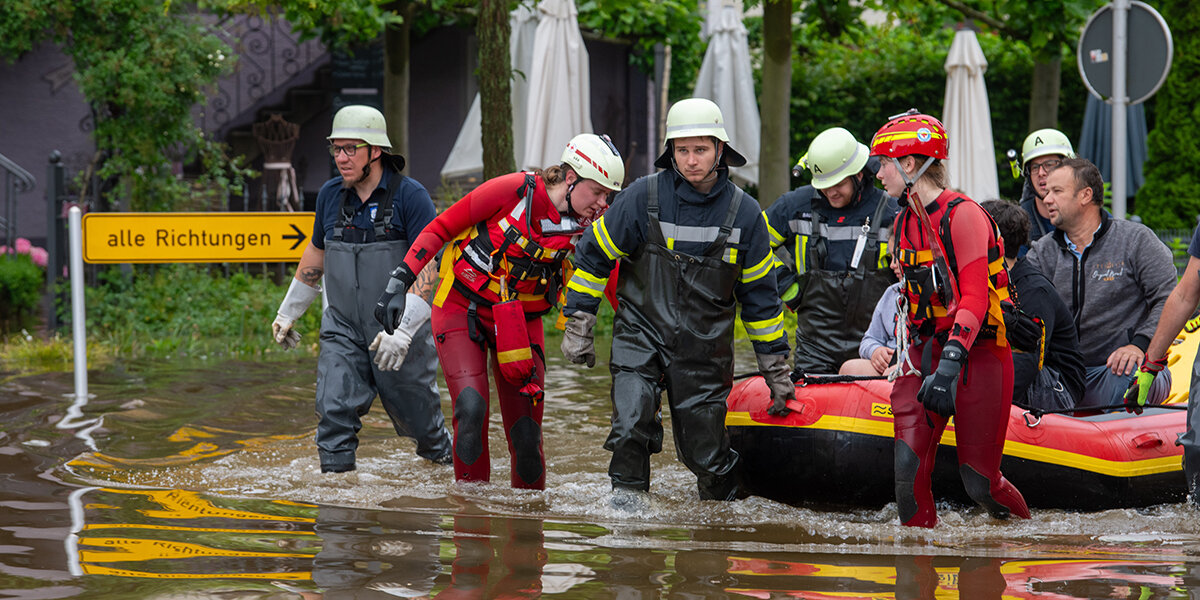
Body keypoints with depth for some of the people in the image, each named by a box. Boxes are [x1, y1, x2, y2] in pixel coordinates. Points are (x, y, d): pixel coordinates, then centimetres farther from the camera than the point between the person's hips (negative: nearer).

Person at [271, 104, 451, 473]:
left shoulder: (410, 196, -13)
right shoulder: (330, 195, 4)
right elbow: (317, 252, 20)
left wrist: (403, 330, -26)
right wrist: (288, 312, 25)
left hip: (400, 334, -3)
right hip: (342, 328, 4)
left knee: (416, 412, 11)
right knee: (335, 411, -12)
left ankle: (442, 455, 38)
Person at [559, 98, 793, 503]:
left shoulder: (743, 213, -2)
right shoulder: (644, 197, -9)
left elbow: (759, 294, 8)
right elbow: (593, 256, 2)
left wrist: (776, 368, 10)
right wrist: (578, 325, 1)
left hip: (705, 349, 1)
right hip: (640, 334, -1)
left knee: (706, 452, 4)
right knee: (631, 420, -24)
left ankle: (724, 503, 30)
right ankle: (626, 495, -4)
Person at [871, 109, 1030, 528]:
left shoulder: (963, 215, -13)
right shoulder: (905, 221, 13)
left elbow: (975, 299, -20)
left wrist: (950, 365, -28)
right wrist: (910, 355, 17)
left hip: (978, 353, -7)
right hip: (928, 351, 7)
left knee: (979, 482, -3)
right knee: (908, 466, -11)